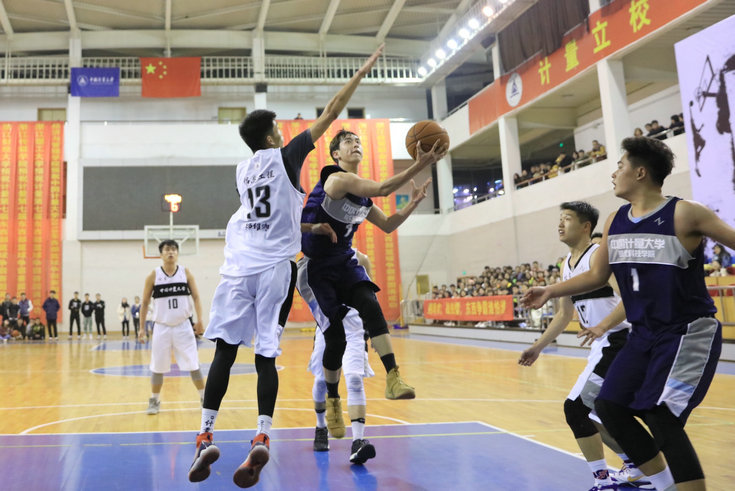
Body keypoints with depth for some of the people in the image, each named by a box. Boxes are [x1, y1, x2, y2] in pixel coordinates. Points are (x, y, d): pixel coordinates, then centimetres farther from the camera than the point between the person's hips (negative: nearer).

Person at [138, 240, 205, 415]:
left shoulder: (186, 273, 0)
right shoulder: (153, 276, -1)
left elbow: (196, 297, 2)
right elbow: (145, 303, 5)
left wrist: (199, 319, -12)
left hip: (183, 326, 0)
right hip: (162, 327, 0)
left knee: (193, 365, 1)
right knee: (158, 367, 5)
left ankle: (205, 398, 13)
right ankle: (154, 401, 21)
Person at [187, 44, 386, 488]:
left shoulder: (243, 170, 19)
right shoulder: (286, 156, 4)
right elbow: (330, 113, 7)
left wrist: (308, 228, 33)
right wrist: (362, 72, 14)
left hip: (239, 268, 4)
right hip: (276, 268, -3)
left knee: (225, 351, 3)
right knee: (267, 356, 0)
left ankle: (206, 437, -1)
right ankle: (262, 439, -7)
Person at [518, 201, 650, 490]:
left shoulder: (599, 254, -14)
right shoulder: (567, 265, 12)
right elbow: (564, 314, 21)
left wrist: (602, 326, -40)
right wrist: (538, 347, 19)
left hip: (616, 342, -9)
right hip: (602, 347, 10)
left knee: (575, 407, -13)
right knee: (589, 413, 17)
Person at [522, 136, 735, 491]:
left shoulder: (685, 214, -15)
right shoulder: (615, 222, 5)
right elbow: (597, 275, 13)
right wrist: (550, 292, 8)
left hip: (688, 333, -7)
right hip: (644, 335, 7)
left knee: (661, 417, -15)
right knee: (609, 407, 5)